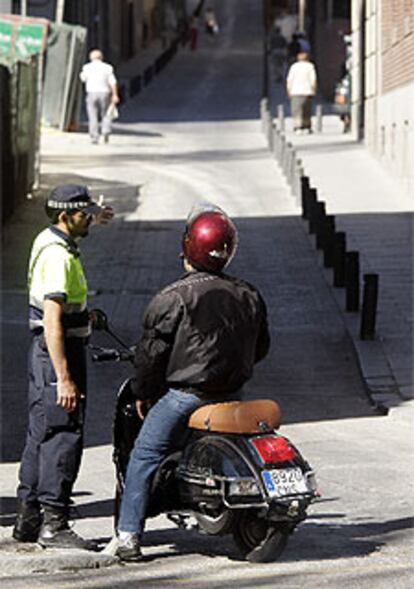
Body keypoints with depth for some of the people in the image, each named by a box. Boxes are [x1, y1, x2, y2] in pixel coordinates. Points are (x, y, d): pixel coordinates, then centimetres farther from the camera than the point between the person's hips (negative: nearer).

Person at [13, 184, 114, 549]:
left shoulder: (48, 239, 10)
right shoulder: (59, 256, -20)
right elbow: (52, 321, -25)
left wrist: (92, 219, 53)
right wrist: (65, 379, -28)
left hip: (45, 352, 11)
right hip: (59, 352, -11)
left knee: (41, 435, 14)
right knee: (64, 436, -9)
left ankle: (28, 518, 19)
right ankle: (53, 524, -8)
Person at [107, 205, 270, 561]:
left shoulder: (174, 298, -12)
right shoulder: (249, 296, 7)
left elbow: (152, 350, -11)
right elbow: (260, 347, 16)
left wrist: (142, 392, 3)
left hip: (184, 393, -6)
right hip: (232, 395, 6)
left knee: (144, 456, 2)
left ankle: (128, 535, -4)